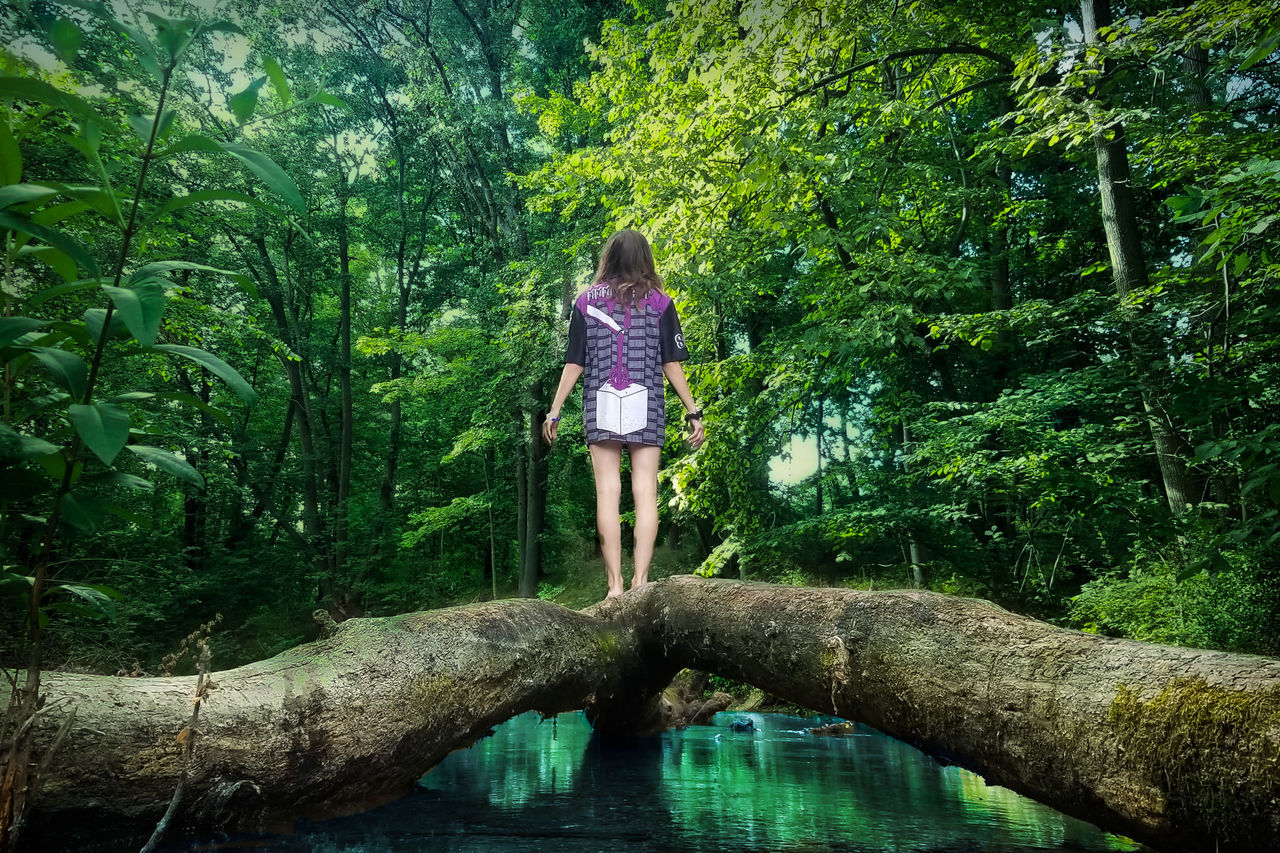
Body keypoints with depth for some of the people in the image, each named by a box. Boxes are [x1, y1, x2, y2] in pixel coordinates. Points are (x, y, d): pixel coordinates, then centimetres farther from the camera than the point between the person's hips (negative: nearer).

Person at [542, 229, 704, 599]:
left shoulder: (587, 300, 6)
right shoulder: (659, 302, 5)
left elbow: (574, 363, 3)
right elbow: (672, 364, 0)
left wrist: (554, 411, 8)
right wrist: (693, 413, 5)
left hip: (601, 406, 0)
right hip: (646, 406, 0)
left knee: (607, 493, -1)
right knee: (645, 493, 1)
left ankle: (615, 584, -3)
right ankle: (640, 580, -3)